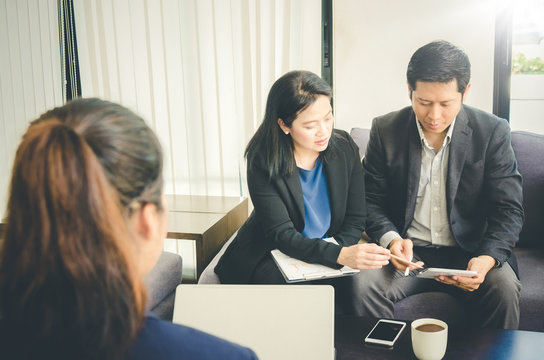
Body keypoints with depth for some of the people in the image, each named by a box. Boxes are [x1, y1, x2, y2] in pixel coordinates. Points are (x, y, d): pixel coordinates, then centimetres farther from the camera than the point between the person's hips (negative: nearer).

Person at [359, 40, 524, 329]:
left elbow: (508, 211, -5)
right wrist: (391, 238, -20)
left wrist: (487, 259, -24)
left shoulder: (492, 132, -5)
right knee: (367, 289, -27)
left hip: (469, 252, 0)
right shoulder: (385, 130, -2)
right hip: (408, 251, 1)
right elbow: (371, 201, 2)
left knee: (504, 289, -29)